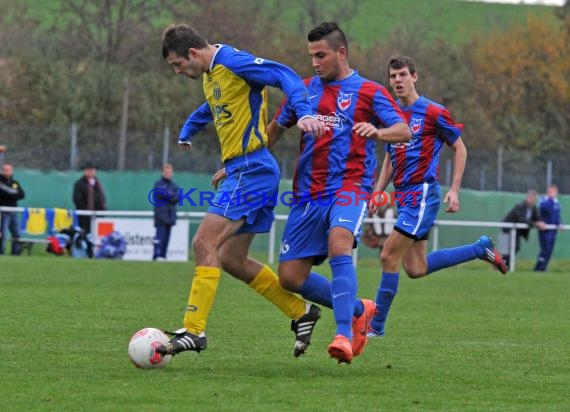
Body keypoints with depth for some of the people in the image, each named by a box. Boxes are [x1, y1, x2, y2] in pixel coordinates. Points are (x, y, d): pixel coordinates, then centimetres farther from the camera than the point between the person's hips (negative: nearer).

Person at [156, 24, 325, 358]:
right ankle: (301, 312, 19)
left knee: (205, 244, -16)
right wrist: (186, 132, 56)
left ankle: (194, 331, -17)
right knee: (232, 260, 11)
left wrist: (305, 113, -36)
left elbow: (286, 76, -21)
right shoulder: (211, 76, 17)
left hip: (250, 169, -10)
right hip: (241, 171, 10)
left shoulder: (233, 62, -13)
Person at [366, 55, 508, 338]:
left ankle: (376, 326, -6)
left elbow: (460, 149, 0)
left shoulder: (433, 113, -8)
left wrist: (454, 190, -7)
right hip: (403, 195, 8)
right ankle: (481, 249, 26)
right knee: (415, 269, 8)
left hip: (423, 193, -8)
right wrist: (378, 193, 13)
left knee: (389, 256, -13)